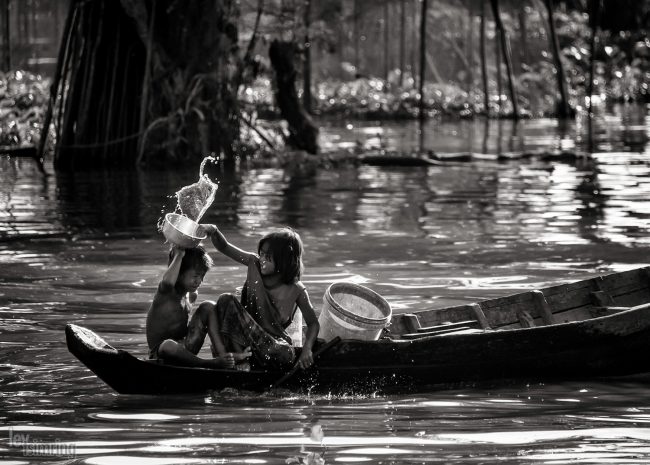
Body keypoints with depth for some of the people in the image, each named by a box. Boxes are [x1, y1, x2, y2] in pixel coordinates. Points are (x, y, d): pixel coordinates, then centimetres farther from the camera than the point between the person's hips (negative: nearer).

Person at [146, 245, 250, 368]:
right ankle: (212, 363, -37)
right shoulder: (165, 292, -18)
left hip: (184, 349, 8)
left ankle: (221, 354, -12)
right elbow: (168, 282, -44)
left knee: (208, 307, 1)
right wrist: (179, 255, -33)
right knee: (168, 346, -45)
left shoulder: (191, 294, 6)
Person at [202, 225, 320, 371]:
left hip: (273, 340, -2)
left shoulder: (296, 290, -10)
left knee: (285, 355, -39)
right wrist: (213, 231, -24)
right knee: (226, 301, -24)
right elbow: (224, 247, -2)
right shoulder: (254, 264, -2)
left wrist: (307, 349, -21)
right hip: (246, 335, 2)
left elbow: (313, 323, -2)